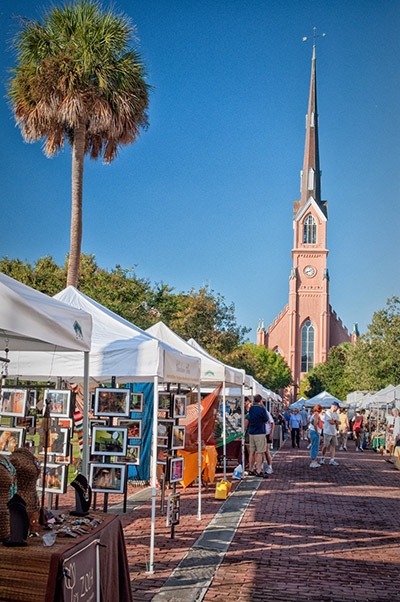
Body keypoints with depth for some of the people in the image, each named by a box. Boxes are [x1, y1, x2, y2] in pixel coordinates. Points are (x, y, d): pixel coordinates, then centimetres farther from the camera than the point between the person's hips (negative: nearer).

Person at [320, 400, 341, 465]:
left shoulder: (336, 413, 15)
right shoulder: (328, 412, -11)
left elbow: (339, 422, 8)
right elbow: (330, 422, -20)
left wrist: (334, 420, -12)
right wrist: (336, 422, -1)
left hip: (334, 433, 8)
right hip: (327, 432, -8)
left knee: (333, 446, 4)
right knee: (326, 445, -5)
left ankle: (332, 460, 6)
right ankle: (323, 458, 14)